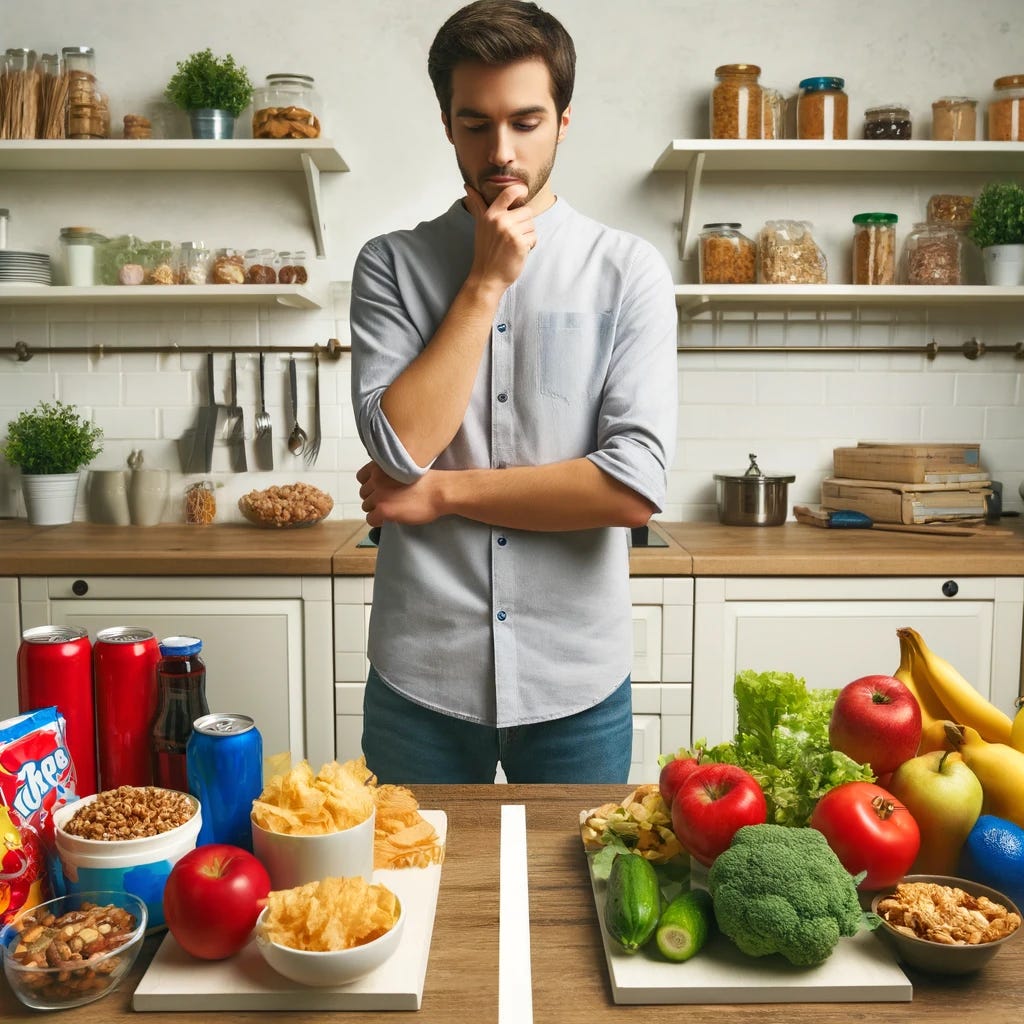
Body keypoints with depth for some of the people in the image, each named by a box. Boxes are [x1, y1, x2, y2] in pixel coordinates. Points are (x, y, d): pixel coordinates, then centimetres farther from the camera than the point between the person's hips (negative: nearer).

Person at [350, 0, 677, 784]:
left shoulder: (627, 271, -3)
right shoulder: (392, 264, 1)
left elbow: (636, 486, -13)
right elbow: (402, 447, -13)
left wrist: (443, 491, -10)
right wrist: (486, 282, -12)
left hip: (577, 681, 0)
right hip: (420, 679, 1)